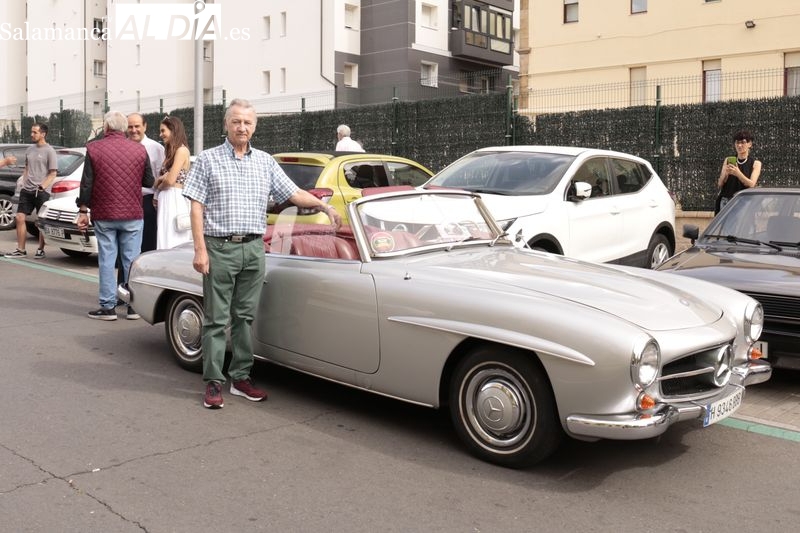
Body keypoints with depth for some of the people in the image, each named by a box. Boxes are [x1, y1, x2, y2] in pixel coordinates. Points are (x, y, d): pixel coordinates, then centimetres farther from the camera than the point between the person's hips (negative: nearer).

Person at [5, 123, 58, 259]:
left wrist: (42, 187, -16)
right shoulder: (30, 149, 14)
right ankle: (21, 250, 8)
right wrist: (24, 183, 10)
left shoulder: (49, 151, -5)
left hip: (41, 192, -6)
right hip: (26, 191, 6)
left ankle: (41, 250, 10)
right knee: (20, 218, 2)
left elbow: (53, 174, -8)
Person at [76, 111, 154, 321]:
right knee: (132, 260, 7)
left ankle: (108, 307, 7)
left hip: (104, 216, -1)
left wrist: (83, 210, 5)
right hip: (133, 215, 1)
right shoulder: (139, 149, -1)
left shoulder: (94, 148, -4)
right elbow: (149, 181, 5)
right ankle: (134, 305, 10)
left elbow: (86, 184, -3)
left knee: (106, 260, 5)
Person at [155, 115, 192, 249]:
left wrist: (159, 186, 3)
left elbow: (170, 180, -17)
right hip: (166, 200, 9)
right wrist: (160, 179, -7)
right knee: (167, 240, 9)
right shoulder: (171, 152, 19)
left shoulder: (181, 150, -10)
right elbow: (163, 178, 15)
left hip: (175, 200, -9)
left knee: (172, 242, -6)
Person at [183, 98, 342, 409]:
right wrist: (200, 250, -11)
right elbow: (196, 207, -3)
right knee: (217, 319, 0)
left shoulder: (265, 162, 11)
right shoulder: (208, 160, 1)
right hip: (220, 248, -3)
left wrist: (325, 207, -5)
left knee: (245, 316, 9)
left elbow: (294, 194, 10)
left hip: (253, 248, 4)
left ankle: (240, 378, 18)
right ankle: (213, 383, 7)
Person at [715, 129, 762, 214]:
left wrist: (738, 174, -23)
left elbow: (751, 184, -7)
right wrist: (725, 174, -12)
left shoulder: (755, 163, 8)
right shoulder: (728, 161, 15)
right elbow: (719, 185, 9)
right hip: (726, 200, 2)